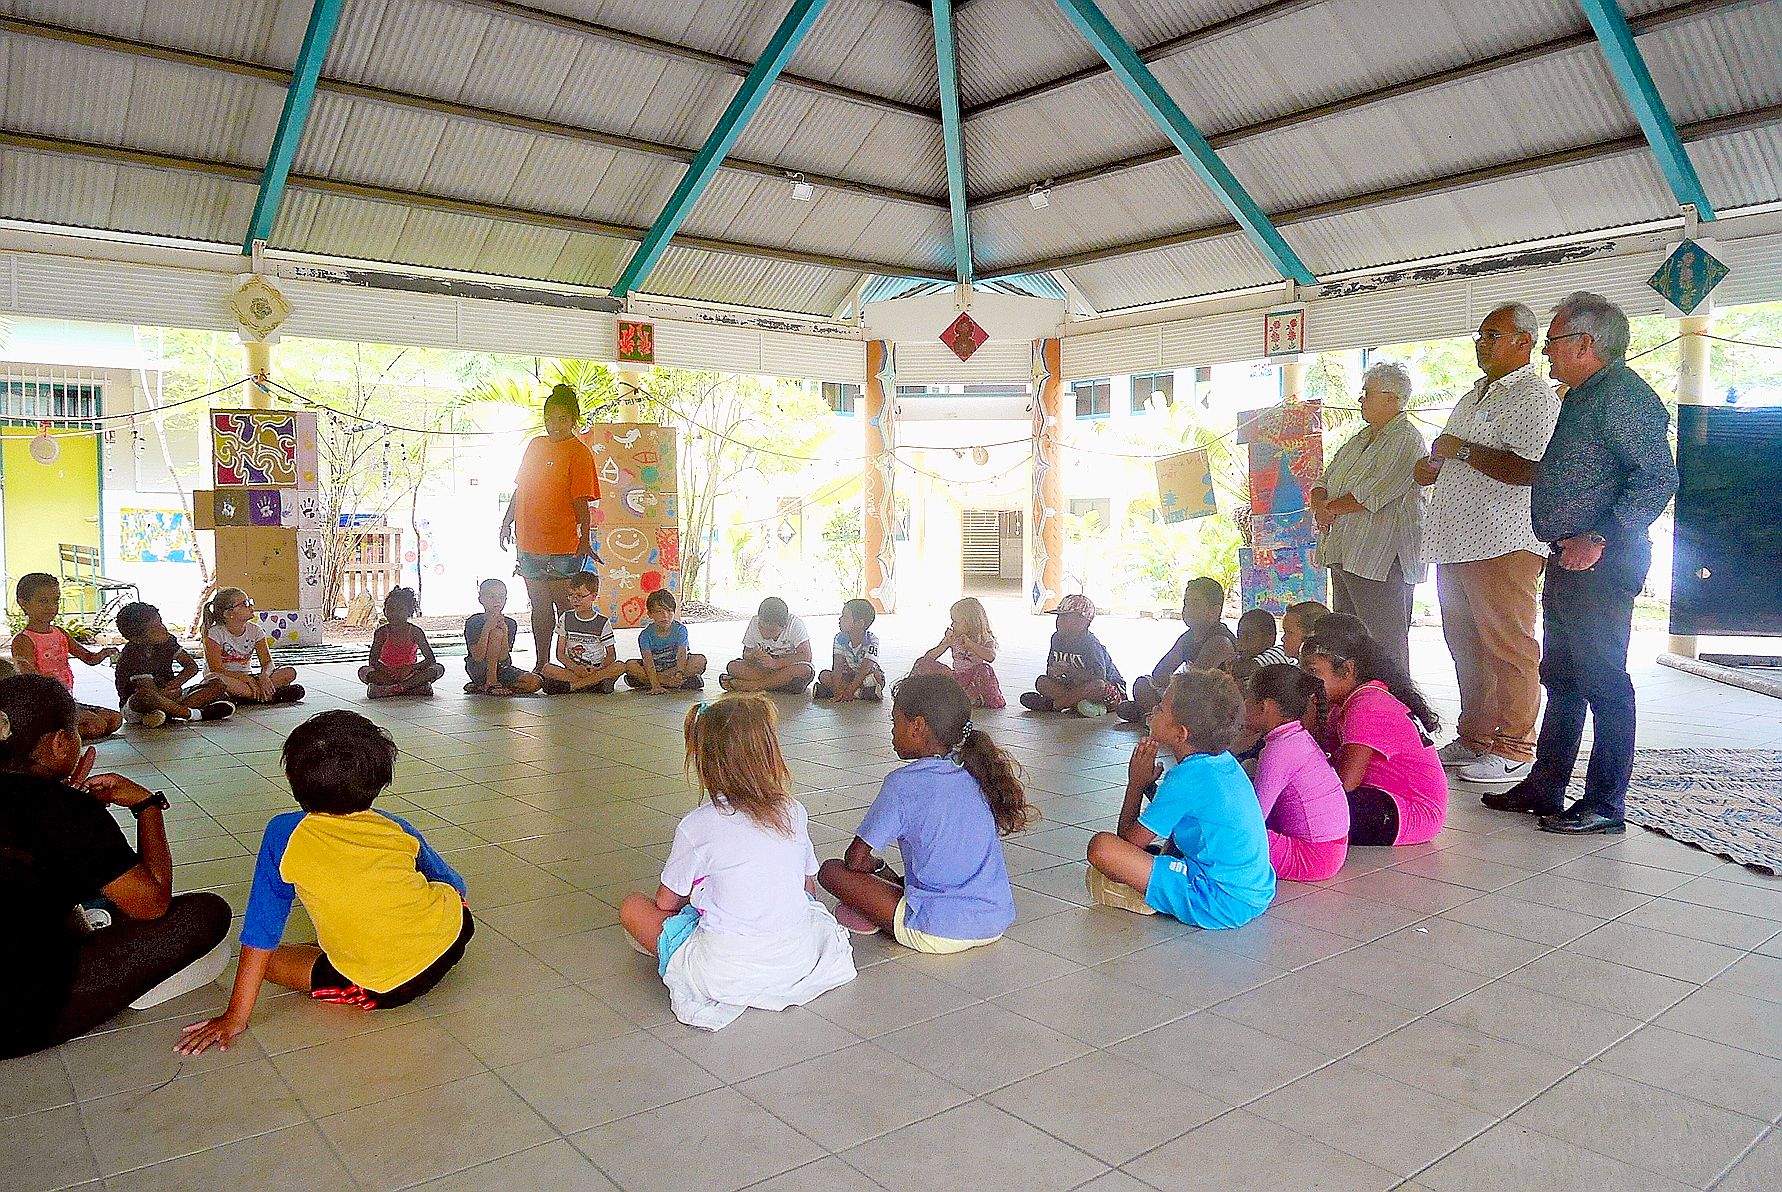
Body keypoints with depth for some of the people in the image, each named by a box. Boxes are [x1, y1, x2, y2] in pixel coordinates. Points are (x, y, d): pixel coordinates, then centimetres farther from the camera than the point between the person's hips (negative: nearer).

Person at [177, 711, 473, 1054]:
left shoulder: (284, 834, -2)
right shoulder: (396, 827, 8)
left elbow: (260, 936, 0)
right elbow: (456, 886, 21)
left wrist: (235, 1018, 9)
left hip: (384, 990, -5)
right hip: (454, 937, 5)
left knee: (272, 959, 15)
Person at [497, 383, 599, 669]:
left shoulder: (578, 452, -6)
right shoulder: (535, 445, 14)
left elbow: (581, 501, -12)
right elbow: (519, 489, 21)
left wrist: (585, 539, -20)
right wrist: (507, 522, 19)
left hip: (562, 548, -7)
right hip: (528, 543, 7)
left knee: (565, 606, -3)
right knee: (539, 606, 13)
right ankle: (541, 664, 21)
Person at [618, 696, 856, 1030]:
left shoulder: (696, 827, -12)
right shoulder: (795, 813, -1)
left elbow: (666, 902, 1)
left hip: (724, 972, -2)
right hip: (798, 960, 3)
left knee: (632, 906, 10)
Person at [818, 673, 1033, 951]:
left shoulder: (902, 784, -11)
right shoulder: (975, 775, 7)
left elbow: (855, 860, -7)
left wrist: (877, 866, 16)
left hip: (938, 934, -6)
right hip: (996, 924, 6)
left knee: (831, 870, 2)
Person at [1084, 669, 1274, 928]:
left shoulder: (1188, 776, -19)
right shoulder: (1225, 761, 7)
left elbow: (1128, 840, -10)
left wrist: (1136, 784, 2)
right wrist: (1149, 783, 11)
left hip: (1222, 904, -10)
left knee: (1101, 847, -21)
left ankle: (1152, 900, 2)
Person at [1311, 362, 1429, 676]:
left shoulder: (1405, 440, -8)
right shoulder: (1359, 439, 21)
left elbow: (1371, 494, -19)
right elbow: (1323, 482, 19)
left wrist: (1331, 508, -5)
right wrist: (1320, 503, -4)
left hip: (1380, 559, -9)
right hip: (1344, 554, 9)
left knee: (1385, 644, -7)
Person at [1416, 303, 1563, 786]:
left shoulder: (1533, 397, -8)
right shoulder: (1473, 397, 22)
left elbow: (1529, 470, -23)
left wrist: (1461, 451, -17)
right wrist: (1435, 468, 11)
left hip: (1503, 545, -9)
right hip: (1456, 543, 10)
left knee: (1507, 647, -4)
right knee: (1466, 646, 13)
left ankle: (1513, 751, 2)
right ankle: (1474, 738, 23)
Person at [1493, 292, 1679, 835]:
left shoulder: (1622, 394, -13)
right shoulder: (1581, 396, 20)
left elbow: (1659, 478, -21)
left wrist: (1599, 539, -23)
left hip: (1602, 562, -11)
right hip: (1567, 561, 11)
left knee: (1603, 683, -4)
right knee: (1561, 679, 14)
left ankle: (1605, 805, 3)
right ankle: (1545, 788, 23)